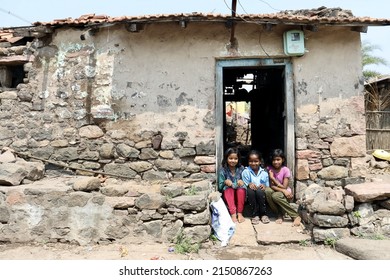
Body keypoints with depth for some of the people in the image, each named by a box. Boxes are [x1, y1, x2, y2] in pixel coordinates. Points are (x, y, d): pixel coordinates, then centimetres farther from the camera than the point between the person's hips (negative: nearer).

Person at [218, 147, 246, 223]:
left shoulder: (241, 168, -1)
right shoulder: (223, 170, -3)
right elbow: (220, 187, -2)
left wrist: (242, 182, -24)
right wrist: (225, 182, -24)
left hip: (240, 194, 0)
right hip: (228, 194, 0)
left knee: (241, 189, -31)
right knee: (228, 189, -31)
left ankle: (239, 213, -24)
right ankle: (233, 213, -38)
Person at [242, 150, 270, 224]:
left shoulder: (264, 172, 4)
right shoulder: (246, 172, 0)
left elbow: (268, 186, 4)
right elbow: (244, 185, -5)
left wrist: (265, 187, -19)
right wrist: (249, 184, -26)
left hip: (261, 196, 0)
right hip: (250, 196, 0)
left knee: (259, 190, -32)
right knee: (250, 190, -32)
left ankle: (263, 214, -13)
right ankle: (255, 214, -17)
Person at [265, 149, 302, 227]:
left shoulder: (286, 170, -12)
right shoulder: (269, 169, -5)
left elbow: (284, 187, -16)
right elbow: (272, 186, -11)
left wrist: (273, 178, -15)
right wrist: (283, 190, -25)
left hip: (285, 194, -3)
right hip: (275, 191, 3)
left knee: (276, 196, -35)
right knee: (267, 191, -30)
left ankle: (296, 216, -20)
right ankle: (279, 215, -13)